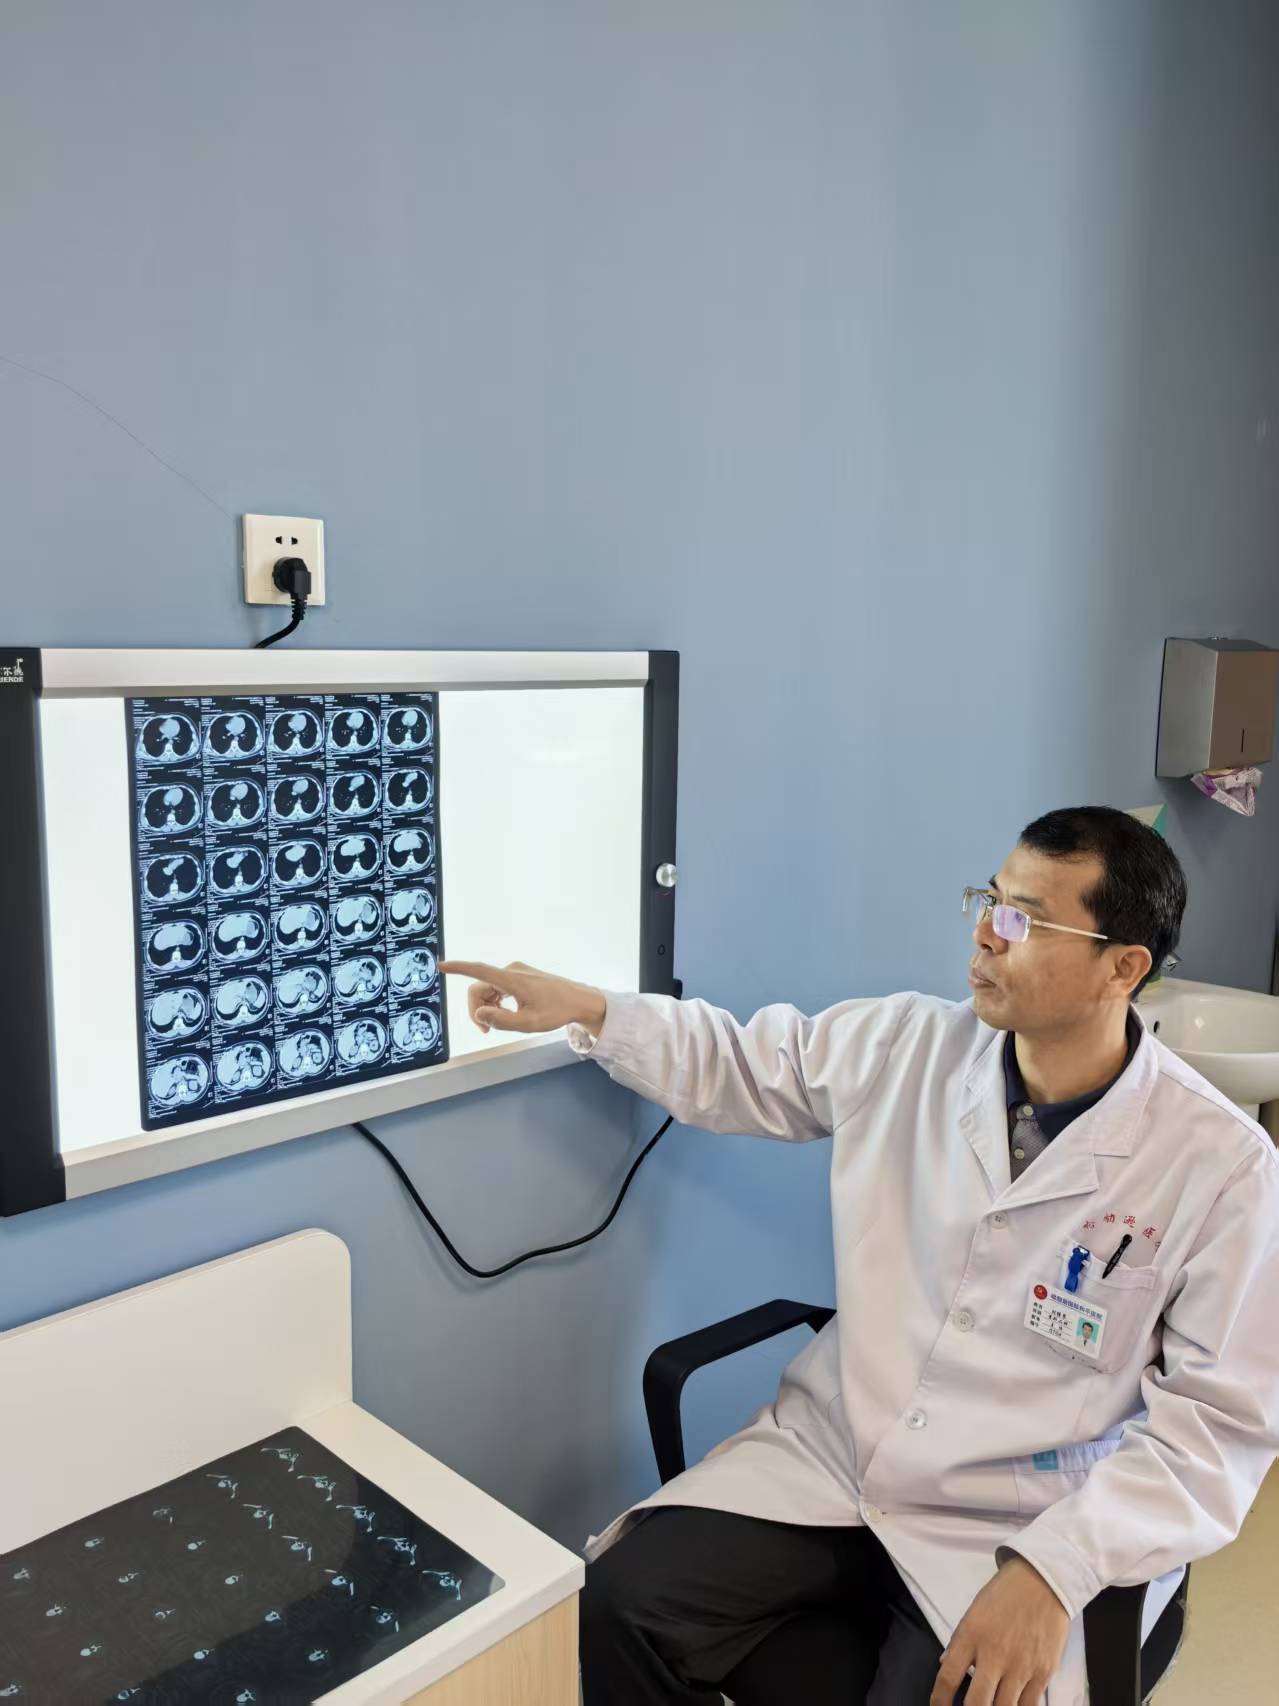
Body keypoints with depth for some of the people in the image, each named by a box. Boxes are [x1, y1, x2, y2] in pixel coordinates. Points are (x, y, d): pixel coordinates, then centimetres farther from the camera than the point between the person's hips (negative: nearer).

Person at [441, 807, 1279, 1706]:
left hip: (1013, 1530, -2)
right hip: (827, 1456, 3)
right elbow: (742, 1065, 11)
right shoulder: (904, 1047, -3)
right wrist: (586, 1010, -1)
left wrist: (1053, 1570, -21)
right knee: (619, 1601, -13)